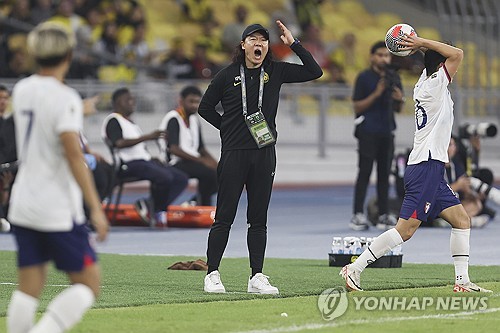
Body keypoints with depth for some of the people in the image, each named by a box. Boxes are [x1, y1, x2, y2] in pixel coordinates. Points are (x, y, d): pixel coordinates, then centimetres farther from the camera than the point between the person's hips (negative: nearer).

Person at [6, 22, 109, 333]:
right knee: (89, 284, 0)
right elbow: (74, 155, -20)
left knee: (29, 287, 7)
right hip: (58, 210, -7)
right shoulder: (65, 98, -14)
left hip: (23, 206, 7)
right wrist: (96, 208, -19)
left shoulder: (22, 90, 8)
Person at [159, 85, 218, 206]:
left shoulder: (194, 120, 18)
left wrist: (212, 161, -1)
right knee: (209, 172, -28)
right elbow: (173, 149, -19)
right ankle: (203, 204, -9)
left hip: (191, 161, 9)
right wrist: (201, 160, -22)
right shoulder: (173, 119, -9)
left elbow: (201, 148, 21)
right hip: (175, 163, -9)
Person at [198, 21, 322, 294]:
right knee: (224, 217, -2)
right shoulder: (228, 75, -1)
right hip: (234, 154, -3)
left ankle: (257, 277, 9)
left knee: (258, 218, 6)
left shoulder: (276, 72, 6)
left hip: (264, 154, 3)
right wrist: (229, 128, 2)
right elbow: (205, 108, 9)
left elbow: (315, 72, 2)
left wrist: (293, 44, -4)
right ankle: (212, 275, 3)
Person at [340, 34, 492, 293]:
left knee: (461, 220, 9)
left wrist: (422, 46, 13)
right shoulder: (435, 85, -10)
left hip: (432, 171, 10)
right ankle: (354, 269, -12)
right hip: (426, 167, -10)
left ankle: (462, 281, 8)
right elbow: (457, 54, -18)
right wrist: (423, 43, -12)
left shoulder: (424, 82, 14)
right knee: (406, 228, -12)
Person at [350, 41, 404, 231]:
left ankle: (383, 215, 7)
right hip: (368, 131, -5)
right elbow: (357, 107, -6)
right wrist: (376, 94, -16)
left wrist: (399, 99, -4)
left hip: (387, 132, 5)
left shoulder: (394, 78, 13)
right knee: (364, 172, -7)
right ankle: (358, 215, -8)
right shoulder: (364, 78, -2)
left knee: (384, 174, 5)